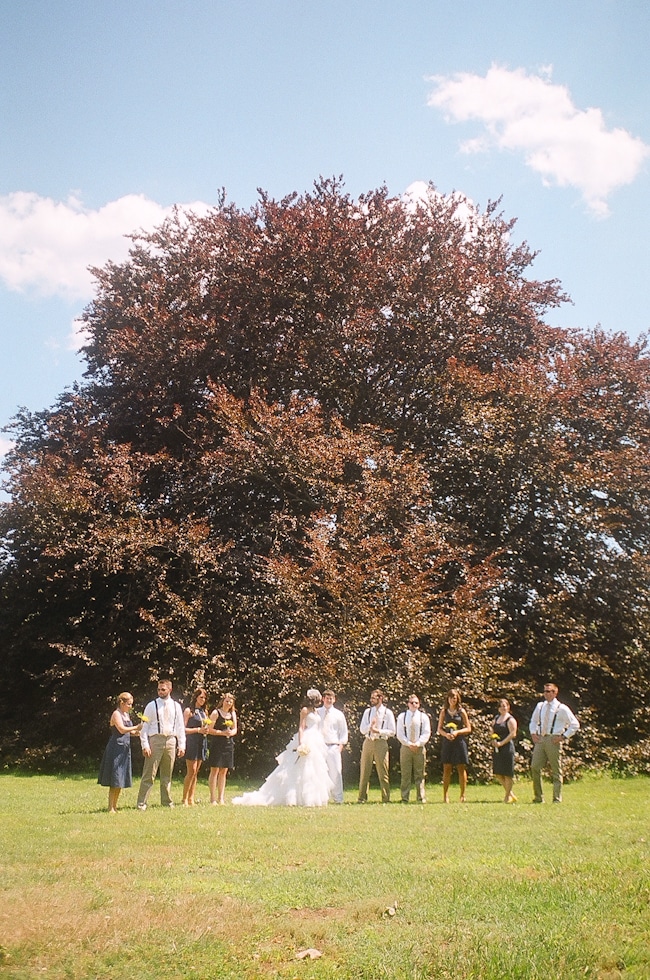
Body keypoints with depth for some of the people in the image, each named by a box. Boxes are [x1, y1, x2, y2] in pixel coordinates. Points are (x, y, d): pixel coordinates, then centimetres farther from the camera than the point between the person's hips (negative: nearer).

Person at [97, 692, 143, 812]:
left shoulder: (127, 715, 18)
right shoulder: (116, 714, -8)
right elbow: (122, 729, -19)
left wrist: (138, 732, 4)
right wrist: (136, 727, -11)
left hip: (125, 748, 9)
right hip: (116, 747, -8)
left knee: (120, 780, 9)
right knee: (114, 780, -8)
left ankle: (115, 806, 15)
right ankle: (110, 808, -5)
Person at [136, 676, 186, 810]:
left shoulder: (176, 706, 9)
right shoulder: (152, 706, 0)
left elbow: (180, 727, 11)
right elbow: (145, 726, -2)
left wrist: (181, 745, 5)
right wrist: (145, 745, -10)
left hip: (170, 740, 3)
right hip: (155, 740, -3)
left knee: (167, 775, 12)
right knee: (149, 774, -5)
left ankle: (166, 801, 21)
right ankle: (141, 803, -1)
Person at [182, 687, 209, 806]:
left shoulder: (204, 711, 15)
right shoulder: (189, 711, -4)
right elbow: (183, 729, -9)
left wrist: (206, 728, 1)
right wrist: (198, 730, -15)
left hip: (202, 742, 7)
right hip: (191, 742, -7)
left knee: (195, 773, 6)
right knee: (191, 771, -10)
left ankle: (191, 798, 8)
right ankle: (184, 799, -5)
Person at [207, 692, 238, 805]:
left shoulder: (233, 714, 14)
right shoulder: (216, 713, -4)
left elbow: (235, 729, 15)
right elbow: (210, 730, -9)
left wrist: (231, 733, -7)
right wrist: (223, 733, -17)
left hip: (228, 744, 6)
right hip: (217, 744, -6)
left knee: (224, 772, 8)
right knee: (215, 770, -6)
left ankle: (221, 798, 13)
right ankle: (213, 798, -4)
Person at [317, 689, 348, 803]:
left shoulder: (338, 714, 8)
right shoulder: (316, 713, 8)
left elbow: (344, 732, 12)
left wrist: (341, 745, 1)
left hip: (334, 747, 0)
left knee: (336, 772, -4)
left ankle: (338, 798, 2)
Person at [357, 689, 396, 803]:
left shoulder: (388, 713, 3)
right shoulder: (367, 712, 13)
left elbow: (392, 731, 0)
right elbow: (362, 730, 9)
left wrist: (379, 731, -13)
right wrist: (370, 726, -10)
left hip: (381, 742, -3)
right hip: (368, 742, 3)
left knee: (383, 772, -2)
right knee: (364, 772, 3)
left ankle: (386, 798, 5)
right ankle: (362, 797, 8)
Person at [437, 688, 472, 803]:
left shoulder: (461, 711, 3)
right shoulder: (444, 711, 7)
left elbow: (468, 728, 2)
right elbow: (439, 728, 7)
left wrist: (457, 732, -13)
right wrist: (445, 734, -13)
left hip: (460, 742, -1)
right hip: (447, 742, 1)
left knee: (461, 768, 1)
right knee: (447, 768, 1)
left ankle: (463, 795, 7)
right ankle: (445, 795, 4)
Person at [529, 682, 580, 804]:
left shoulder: (561, 708, -3)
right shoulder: (540, 706, 13)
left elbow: (575, 724, -1)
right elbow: (533, 721, 28)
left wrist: (564, 737, -8)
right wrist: (533, 733, 12)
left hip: (553, 741, -5)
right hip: (540, 739, 5)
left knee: (556, 770, 0)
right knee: (535, 767, -2)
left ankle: (557, 798, 6)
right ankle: (538, 797, 7)